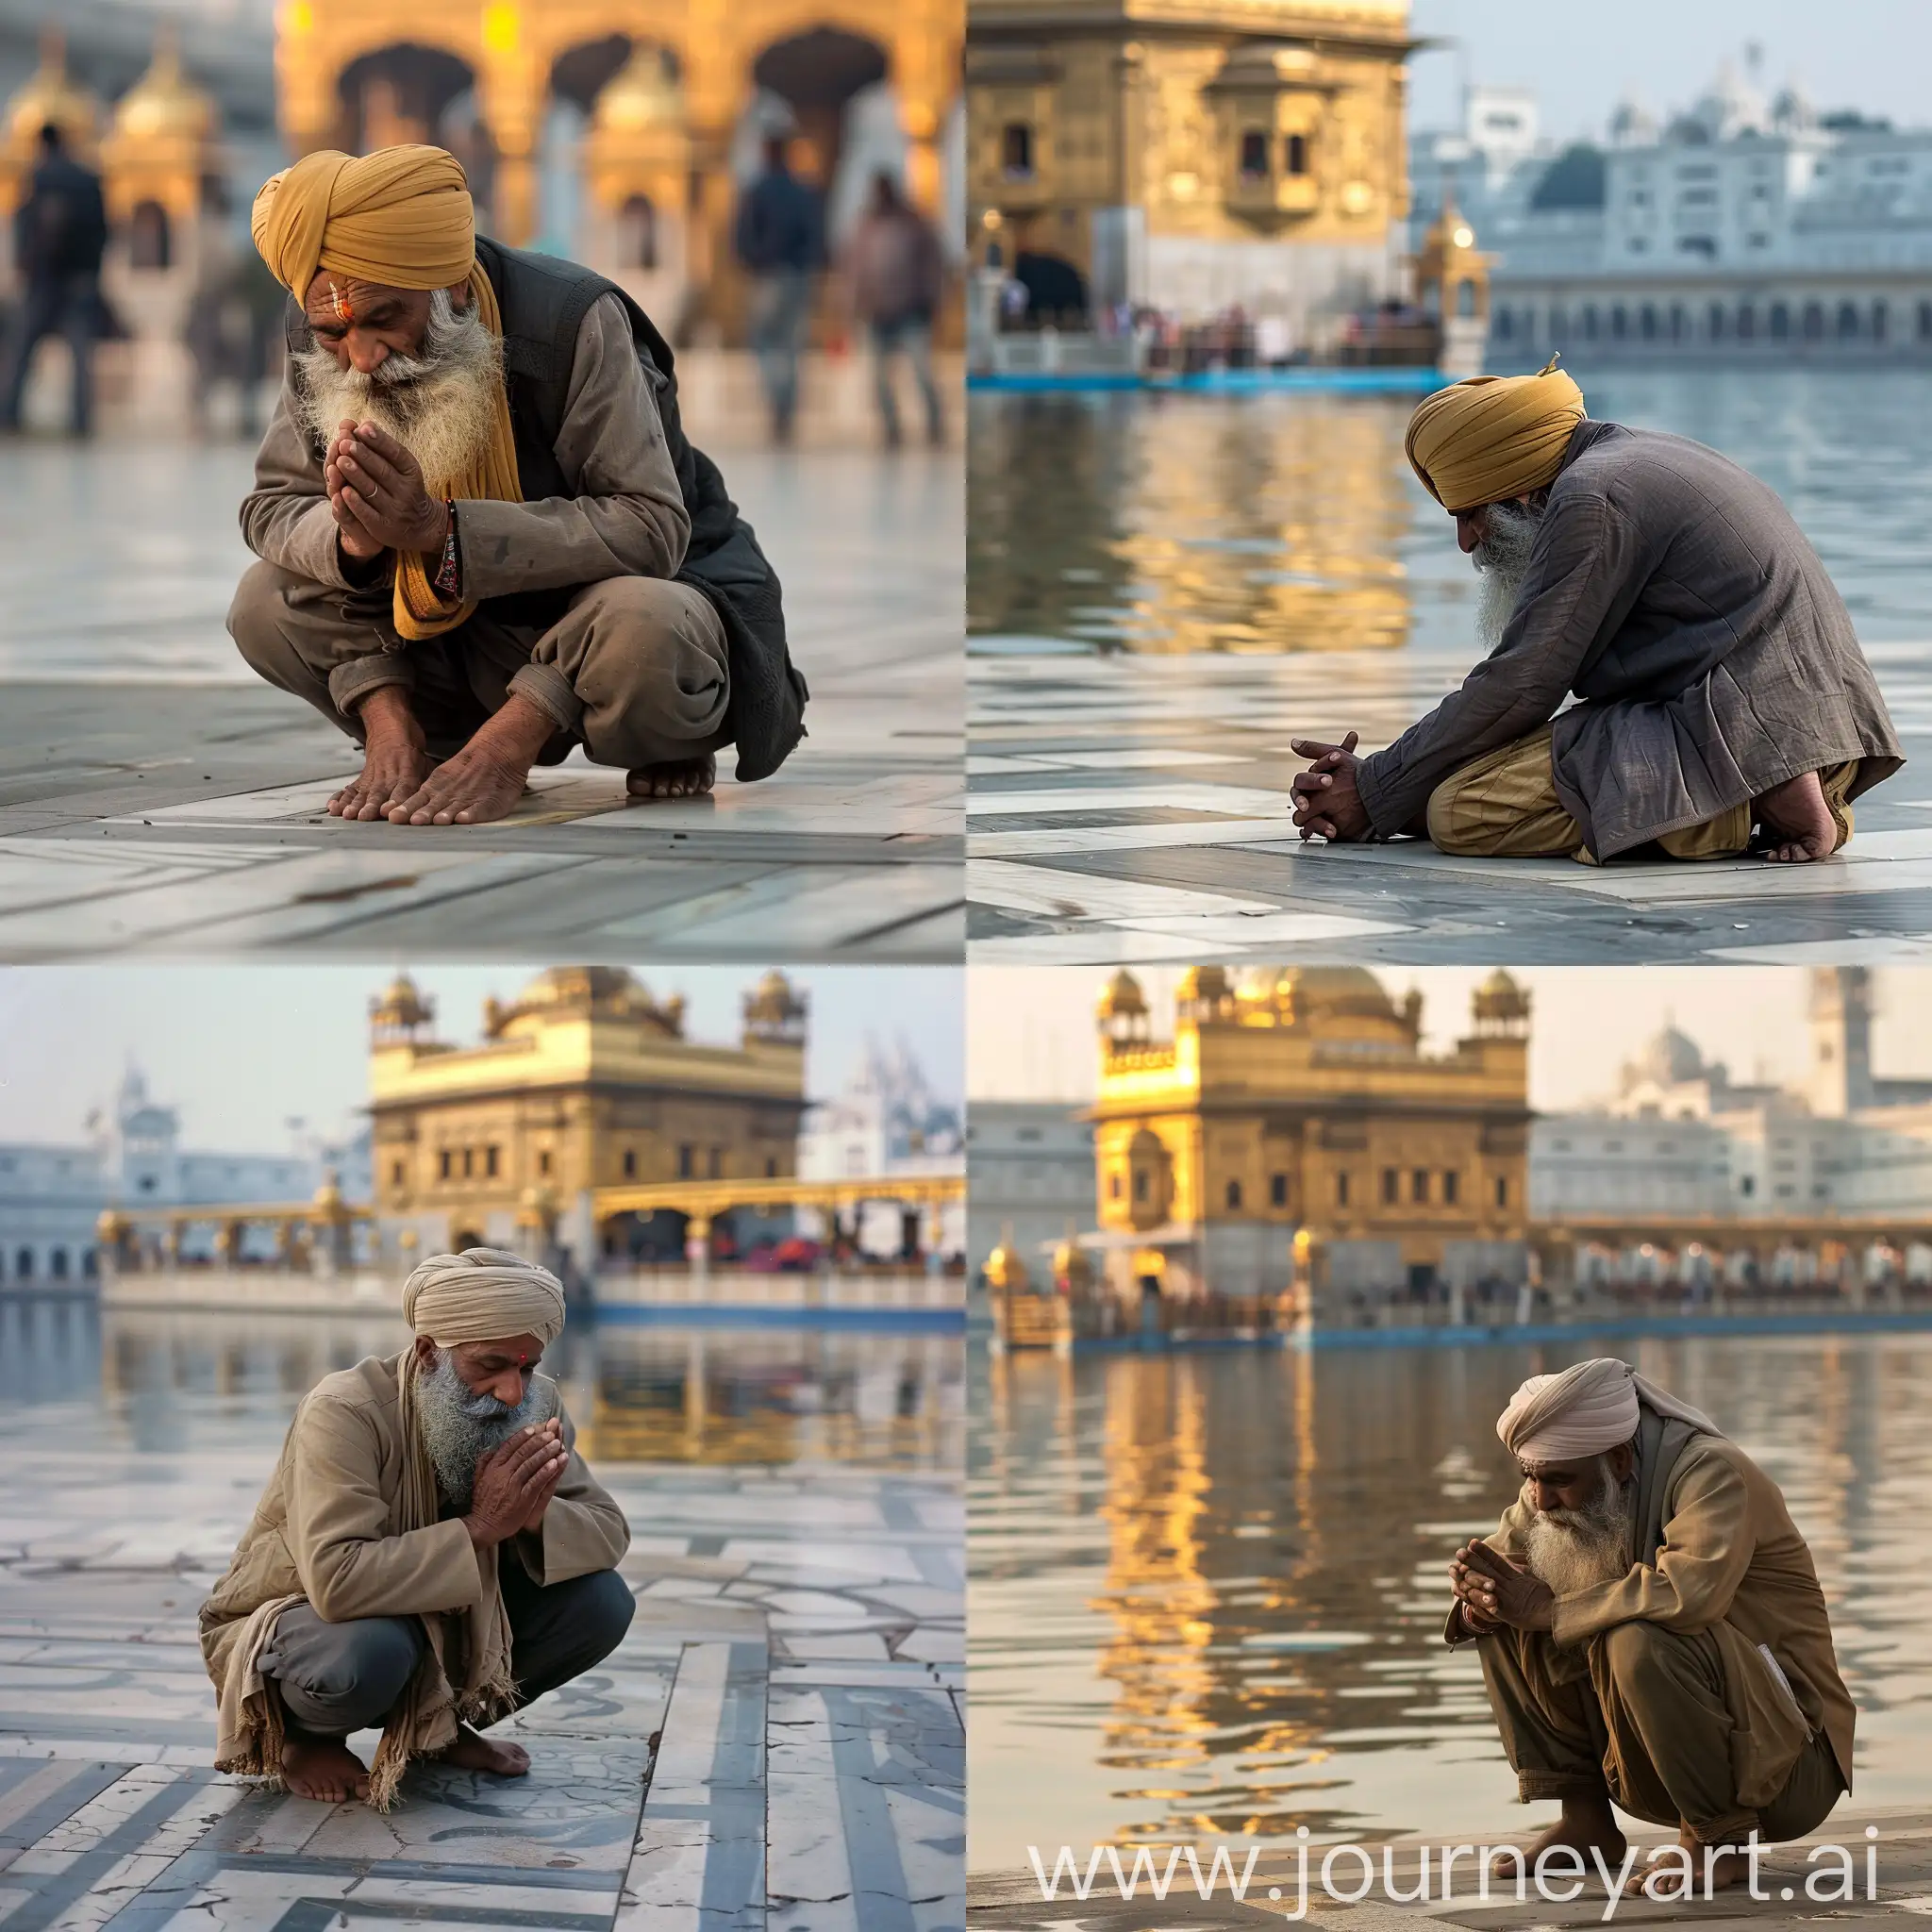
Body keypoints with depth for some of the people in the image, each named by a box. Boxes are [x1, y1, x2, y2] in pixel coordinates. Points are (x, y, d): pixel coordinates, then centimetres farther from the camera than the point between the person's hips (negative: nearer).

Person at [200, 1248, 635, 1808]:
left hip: (447, 1623, 6)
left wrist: (536, 1514, -31)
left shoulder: (534, 1402, -10)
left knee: (601, 1599, -15)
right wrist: (480, 1527, -41)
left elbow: (608, 1532, -8)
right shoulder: (345, 1414, -30)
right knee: (370, 1651, -41)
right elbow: (336, 1580, -43)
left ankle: (444, 1725, 8)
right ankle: (304, 1735, -4)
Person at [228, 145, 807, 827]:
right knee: (266, 604, -14)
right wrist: (351, 538, -29)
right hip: (469, 630, 5)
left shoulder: (572, 322, -28)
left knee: (641, 634, -40)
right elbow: (271, 506, -4)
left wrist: (437, 529, -39)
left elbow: (648, 527, -31)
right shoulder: (318, 338, -12)